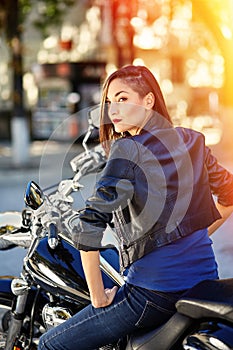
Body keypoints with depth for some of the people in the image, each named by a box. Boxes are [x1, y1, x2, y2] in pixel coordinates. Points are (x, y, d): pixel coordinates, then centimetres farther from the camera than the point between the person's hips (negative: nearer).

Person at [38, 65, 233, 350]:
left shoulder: (127, 149, -12)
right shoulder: (191, 141, 7)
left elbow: (89, 228, -21)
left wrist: (99, 298, -11)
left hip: (155, 292, -8)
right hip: (206, 282, 8)